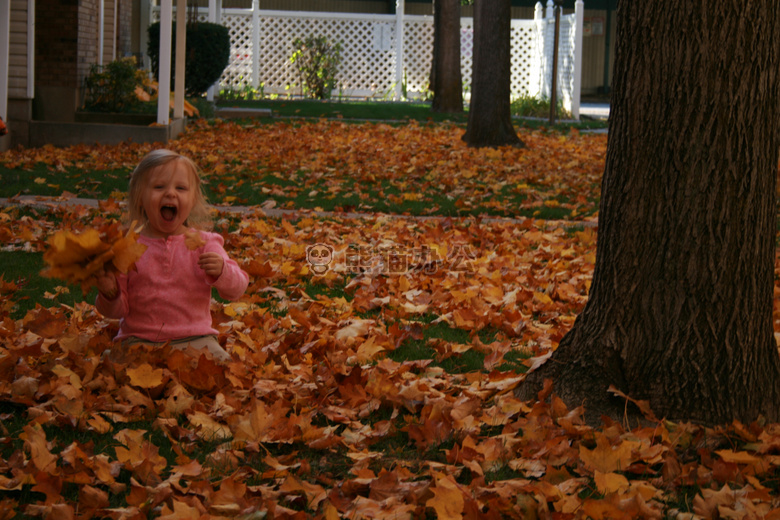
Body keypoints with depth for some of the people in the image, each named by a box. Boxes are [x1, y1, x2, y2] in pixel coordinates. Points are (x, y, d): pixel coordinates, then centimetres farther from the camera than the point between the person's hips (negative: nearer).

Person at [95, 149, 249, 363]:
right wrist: (109, 294, -18)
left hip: (194, 338, 1)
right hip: (139, 339, -1)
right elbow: (119, 310, 4)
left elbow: (237, 289, -4)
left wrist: (221, 271, -25)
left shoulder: (203, 243, 3)